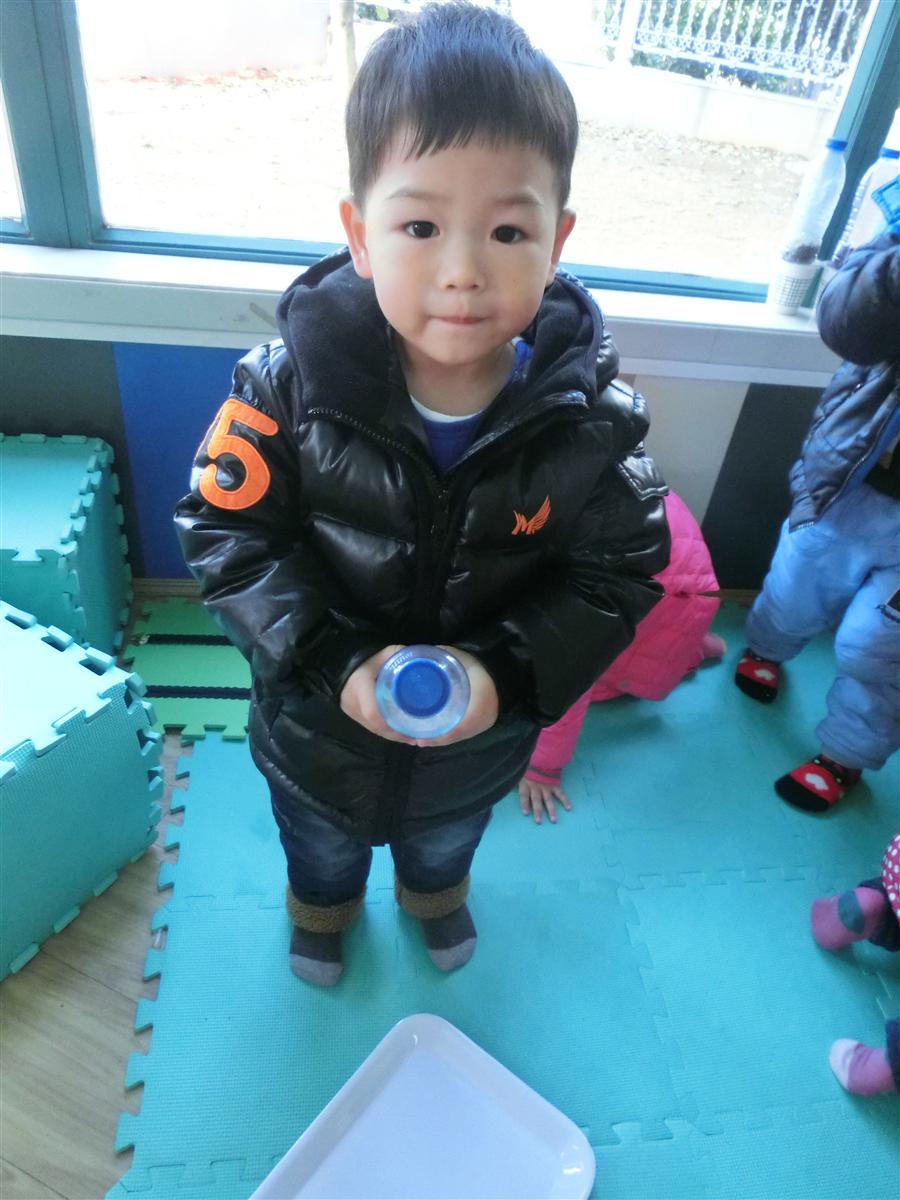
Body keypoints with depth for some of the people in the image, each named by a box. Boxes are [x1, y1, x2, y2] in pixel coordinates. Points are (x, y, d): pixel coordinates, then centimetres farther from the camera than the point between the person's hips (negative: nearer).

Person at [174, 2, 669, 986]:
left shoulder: (590, 417, -25)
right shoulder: (295, 384, -28)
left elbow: (620, 573, -15)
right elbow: (224, 531, -20)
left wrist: (509, 672, -30)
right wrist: (335, 662, -32)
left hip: (478, 740, 1)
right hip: (320, 723, 0)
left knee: (447, 837, 36)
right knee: (320, 842, 33)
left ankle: (434, 891, 74)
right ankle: (323, 904, 71)